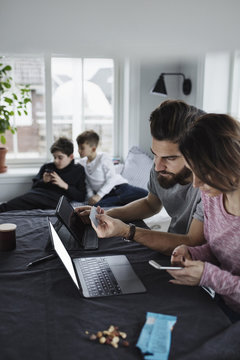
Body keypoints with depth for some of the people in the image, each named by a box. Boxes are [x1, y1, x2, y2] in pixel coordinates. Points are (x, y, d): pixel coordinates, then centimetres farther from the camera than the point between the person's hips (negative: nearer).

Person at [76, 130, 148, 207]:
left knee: (144, 194, -32)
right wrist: (90, 196, -7)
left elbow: (112, 179, -9)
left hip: (118, 186, -3)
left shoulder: (103, 157, -1)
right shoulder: (82, 163, 14)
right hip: (105, 195, 3)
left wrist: (99, 195, -16)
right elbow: (87, 184, 13)